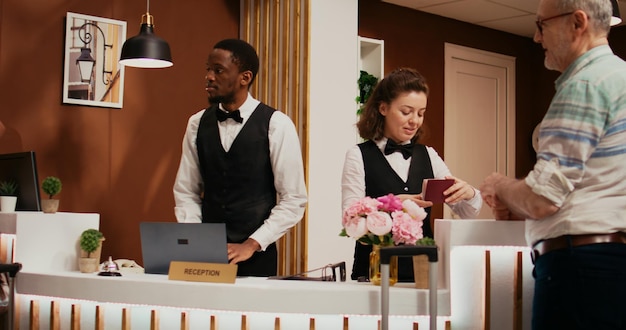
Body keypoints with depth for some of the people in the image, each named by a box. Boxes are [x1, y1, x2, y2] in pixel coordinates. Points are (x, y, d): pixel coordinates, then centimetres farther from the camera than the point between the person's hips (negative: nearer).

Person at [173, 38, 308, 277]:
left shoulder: (277, 125, -7)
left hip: (257, 257, -3)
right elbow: (186, 192, 9)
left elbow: (293, 200, -8)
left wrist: (251, 244, -14)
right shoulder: (197, 124, 5)